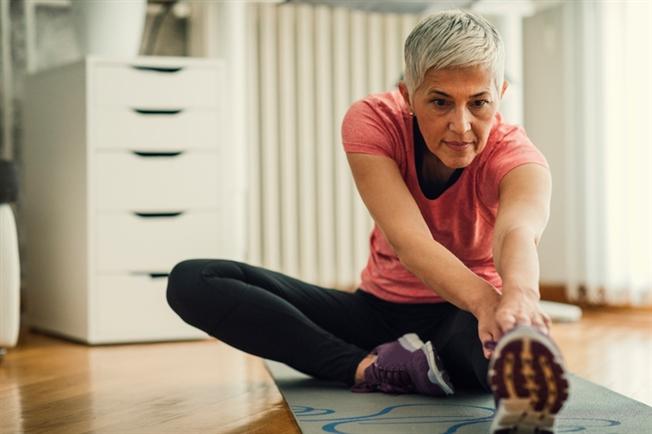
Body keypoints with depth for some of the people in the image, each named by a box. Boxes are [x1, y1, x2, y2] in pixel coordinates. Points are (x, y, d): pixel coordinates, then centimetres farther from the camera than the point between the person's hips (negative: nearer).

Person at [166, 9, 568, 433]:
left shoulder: (515, 154, -19)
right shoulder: (372, 121, -16)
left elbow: (520, 229, -43)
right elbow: (408, 239, -31)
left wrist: (519, 295, -69)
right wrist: (485, 300, -53)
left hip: (464, 320, -2)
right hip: (380, 310, 3)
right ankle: (368, 367, -33)